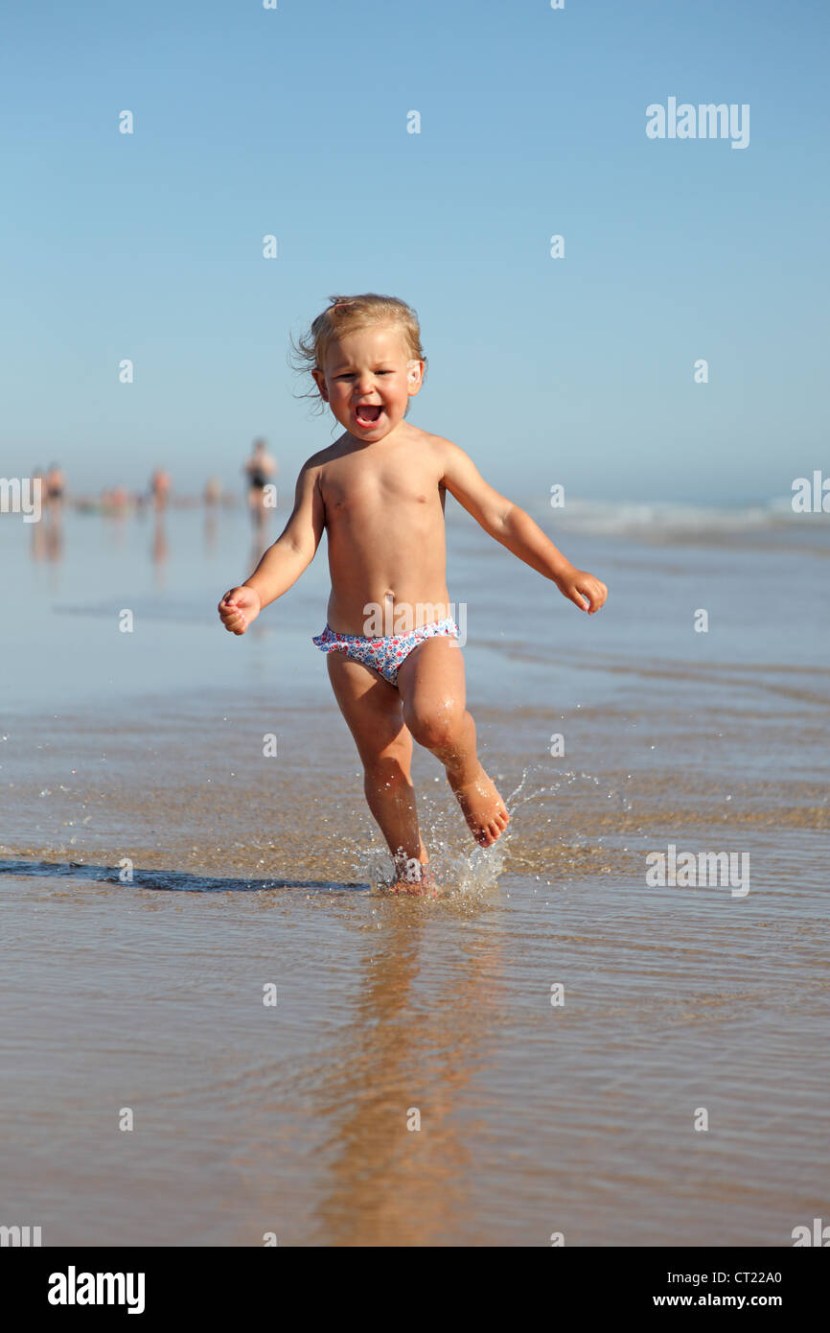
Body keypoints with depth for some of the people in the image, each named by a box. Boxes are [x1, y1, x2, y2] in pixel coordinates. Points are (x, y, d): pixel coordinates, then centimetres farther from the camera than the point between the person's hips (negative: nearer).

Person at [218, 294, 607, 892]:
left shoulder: (436, 455, 2)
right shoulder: (323, 470, 3)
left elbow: (501, 517, 6)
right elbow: (296, 545, -2)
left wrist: (565, 573, 0)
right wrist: (254, 593, -21)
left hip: (428, 632, -2)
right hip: (352, 645, 2)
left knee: (436, 717, -28)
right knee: (383, 763, 3)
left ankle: (469, 775, 4)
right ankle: (412, 865, 20)